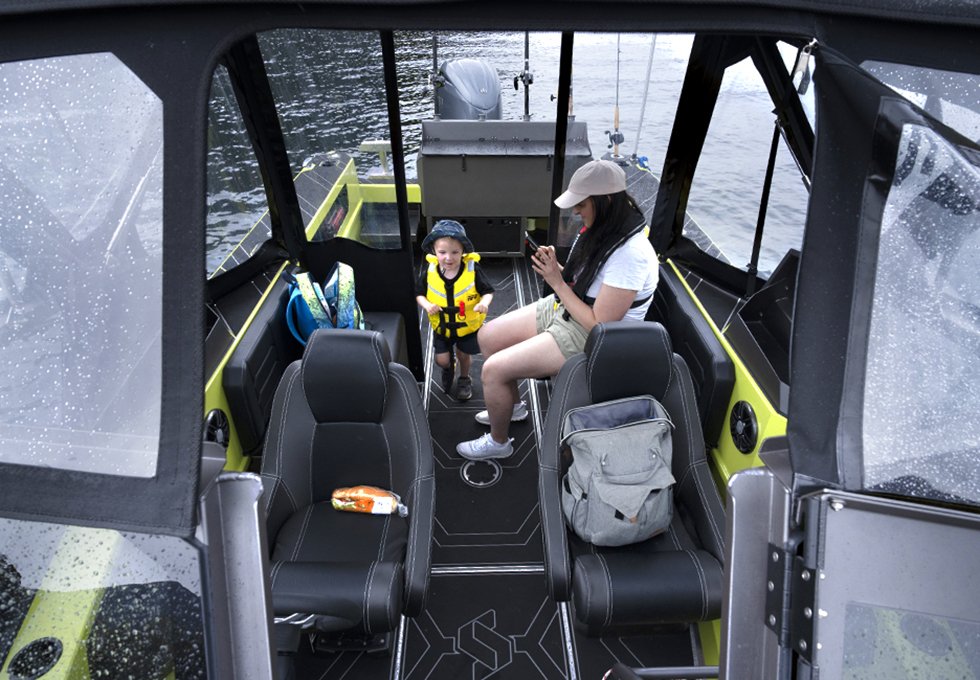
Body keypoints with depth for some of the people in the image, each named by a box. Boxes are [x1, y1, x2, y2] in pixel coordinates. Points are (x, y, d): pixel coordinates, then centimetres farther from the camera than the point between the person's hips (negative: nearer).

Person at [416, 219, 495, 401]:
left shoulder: (473, 270, -21)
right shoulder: (429, 273, -15)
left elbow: (488, 291, -11)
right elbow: (419, 293, -1)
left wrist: (484, 303, -33)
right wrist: (427, 305, -22)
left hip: (468, 324, -1)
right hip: (442, 325, 1)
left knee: (464, 355, 16)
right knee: (442, 360, 4)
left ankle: (464, 379, 49)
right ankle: (448, 369, 44)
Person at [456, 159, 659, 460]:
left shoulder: (630, 255, -29)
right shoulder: (602, 229, -2)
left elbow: (599, 325, -26)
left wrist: (558, 283, -20)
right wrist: (558, 269, -9)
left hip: (588, 339, -9)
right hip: (562, 309, 9)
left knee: (493, 369, -14)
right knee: (488, 337, 8)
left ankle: (498, 442, 13)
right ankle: (512, 405, 31)